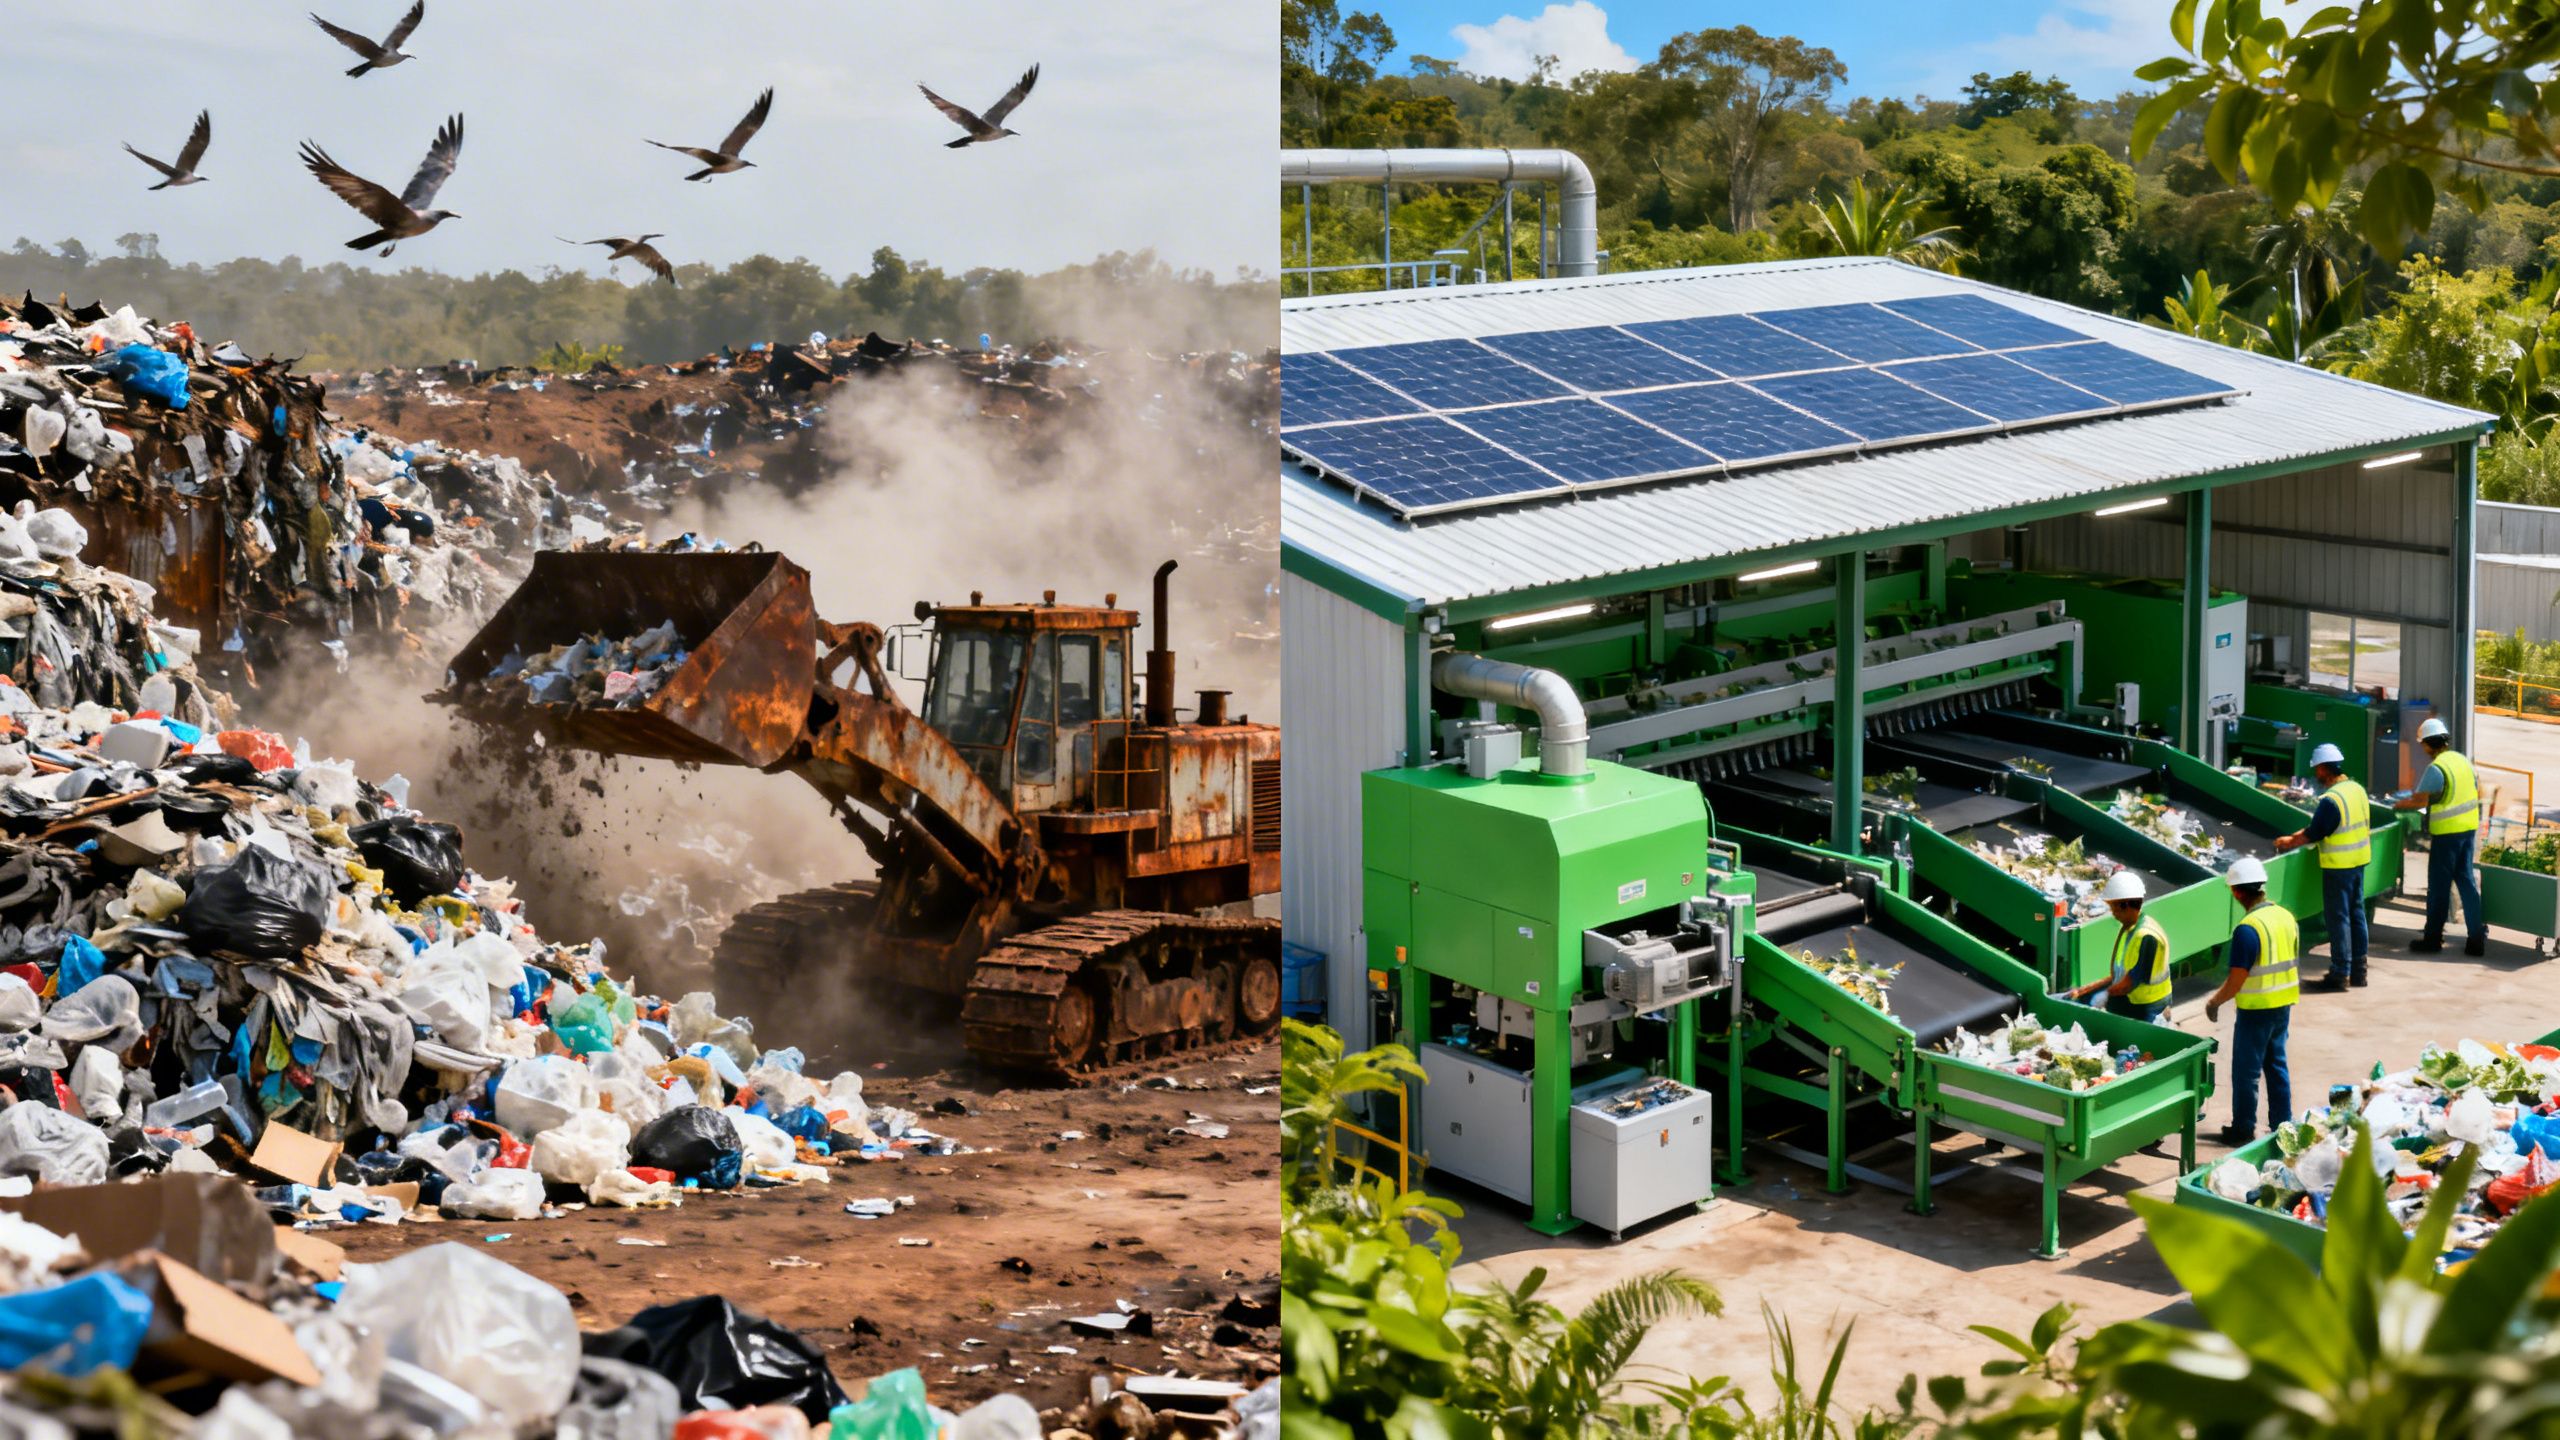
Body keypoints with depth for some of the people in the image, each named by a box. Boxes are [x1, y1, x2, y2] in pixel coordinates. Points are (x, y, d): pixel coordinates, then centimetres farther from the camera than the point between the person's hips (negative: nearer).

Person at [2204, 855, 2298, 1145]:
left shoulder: (2248, 928, -23)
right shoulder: (2286, 917, 1)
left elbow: (2236, 981, -21)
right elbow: (2291, 963, 12)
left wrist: (2214, 1003, -6)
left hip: (2257, 1009, -7)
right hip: (2284, 1004, 7)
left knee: (2246, 1071, 5)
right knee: (2276, 1064, 17)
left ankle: (2243, 1130, 13)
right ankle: (2283, 1125, 23)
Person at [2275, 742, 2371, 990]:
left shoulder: (2331, 799, -22)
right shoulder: (2357, 789, 6)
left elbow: (2314, 834, -15)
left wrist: (2289, 843, 1)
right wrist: (2297, 836, 15)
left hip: (2338, 865, -8)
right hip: (2359, 860, 9)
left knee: (2338, 918, -1)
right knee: (2356, 913, 15)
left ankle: (2340, 973, 3)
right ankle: (2358, 970, 22)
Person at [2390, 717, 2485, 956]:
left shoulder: (2436, 768, -18)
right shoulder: (2463, 760, 7)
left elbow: (2419, 801, -19)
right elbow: (2477, 791, 16)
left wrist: (2398, 804, -2)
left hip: (2447, 831, -7)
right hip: (2469, 828, 7)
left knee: (2439, 886, 3)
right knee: (2466, 881, 12)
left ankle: (2433, 938, 11)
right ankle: (2478, 937, 10)